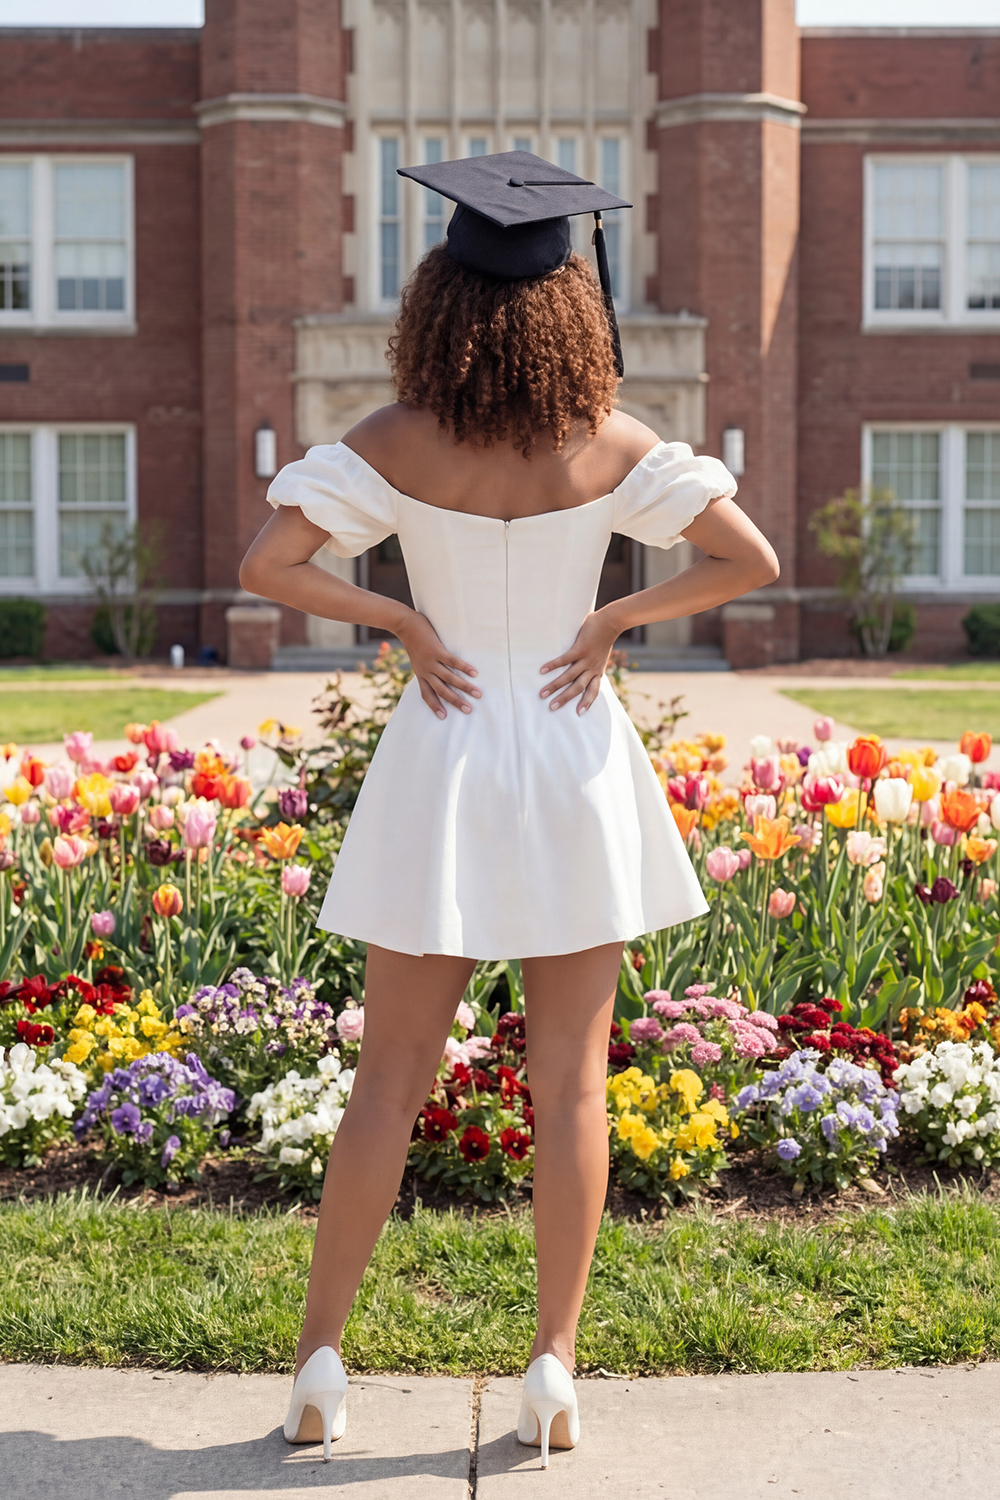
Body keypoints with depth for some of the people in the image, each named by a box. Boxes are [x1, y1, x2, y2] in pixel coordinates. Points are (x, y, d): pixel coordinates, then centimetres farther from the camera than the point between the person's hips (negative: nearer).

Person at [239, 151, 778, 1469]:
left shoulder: (393, 444, -8)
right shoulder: (611, 446, -6)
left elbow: (265, 566, -14)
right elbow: (752, 561, -7)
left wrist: (399, 619, -4)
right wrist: (613, 619, -3)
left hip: (442, 767, 0)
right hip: (576, 771, 0)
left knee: (389, 1080, 9)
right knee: (569, 1085, 7)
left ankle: (320, 1360, 13)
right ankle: (555, 1371, 12)